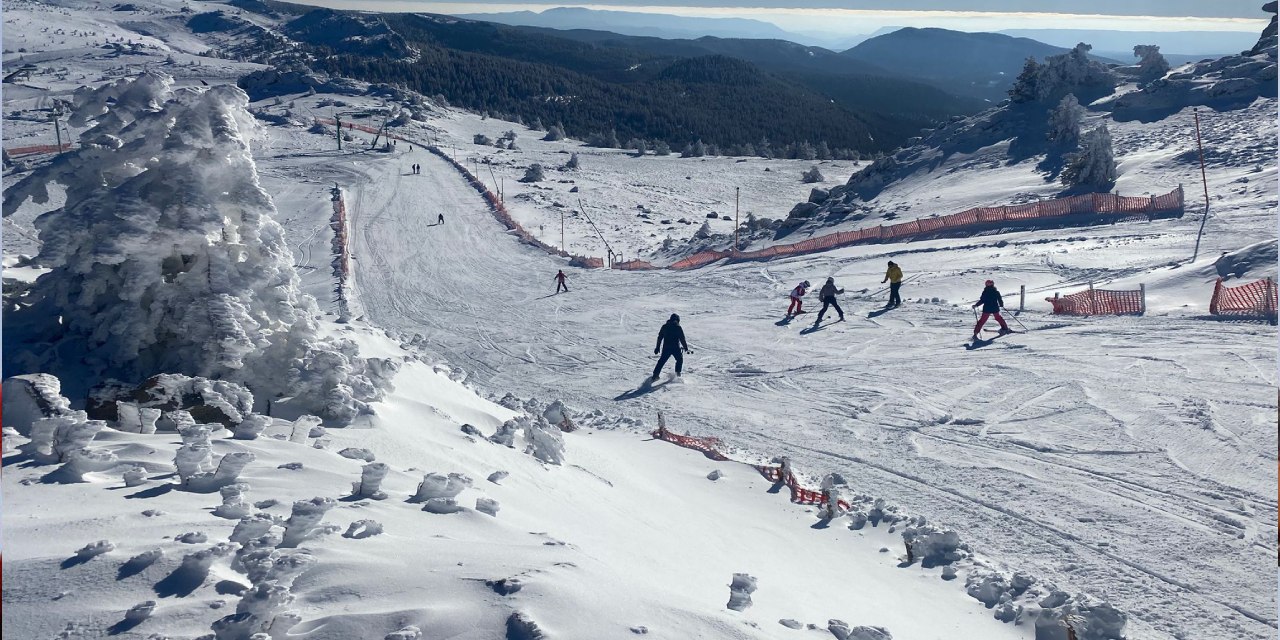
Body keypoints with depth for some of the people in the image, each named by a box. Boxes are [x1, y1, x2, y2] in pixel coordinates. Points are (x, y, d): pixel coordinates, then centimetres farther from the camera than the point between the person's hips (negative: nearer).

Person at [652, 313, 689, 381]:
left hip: (666, 348, 3)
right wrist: (686, 348, 6)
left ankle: (655, 375, 4)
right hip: (676, 348, -3)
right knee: (680, 359, 21)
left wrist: (657, 348, 16)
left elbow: (659, 338, 10)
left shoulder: (664, 327, 6)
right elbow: (682, 339, -4)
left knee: (661, 361, 11)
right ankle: (678, 372, 10)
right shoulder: (678, 328, -5)